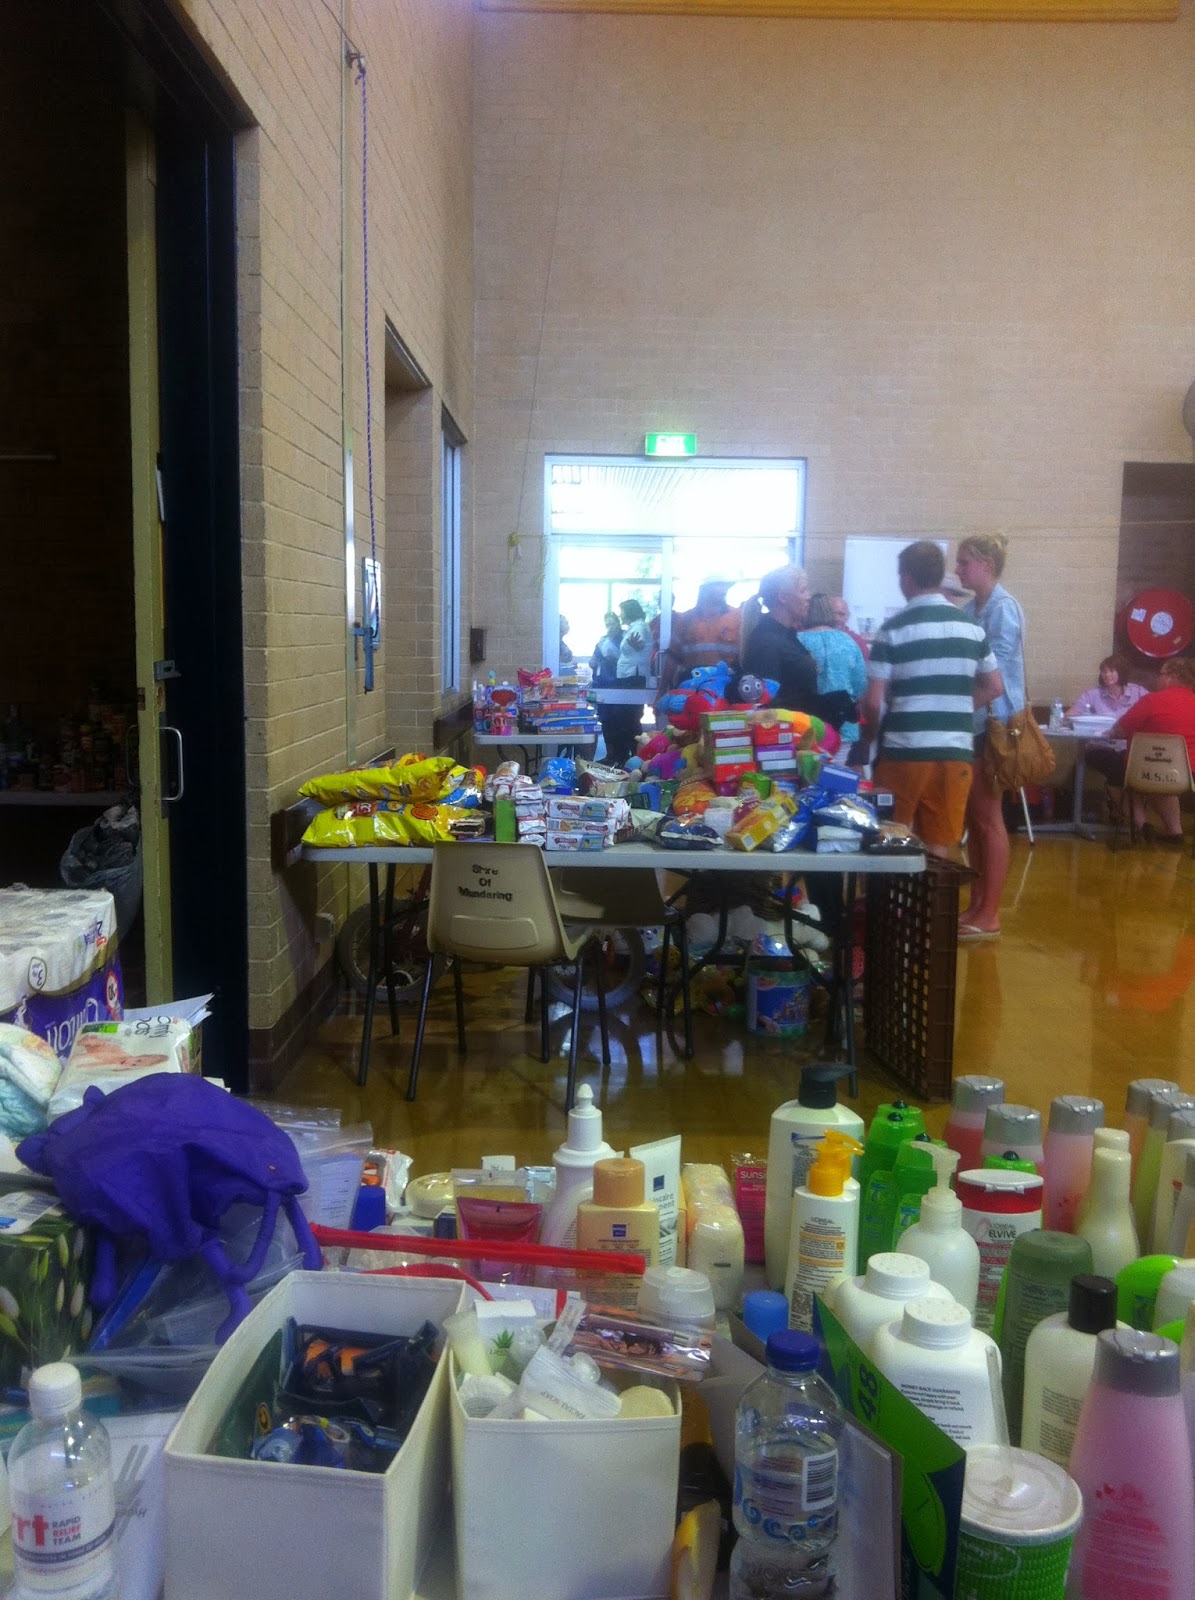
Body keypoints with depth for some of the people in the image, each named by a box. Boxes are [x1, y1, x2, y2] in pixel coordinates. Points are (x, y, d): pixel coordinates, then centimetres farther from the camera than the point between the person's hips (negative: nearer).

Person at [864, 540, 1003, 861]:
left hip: (905, 751, -4)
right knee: (940, 850, 8)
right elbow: (994, 687, 15)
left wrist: (883, 729, 10)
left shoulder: (894, 629, -7)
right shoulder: (971, 627, 7)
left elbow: (874, 701, -9)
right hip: (956, 751, 4)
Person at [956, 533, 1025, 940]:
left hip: (993, 723, -8)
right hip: (970, 723, 8)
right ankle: (976, 906, 20)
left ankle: (989, 916, 3)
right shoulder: (970, 608, 11)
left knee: (989, 818, -3)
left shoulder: (1003, 608, -13)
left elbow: (995, 676, -17)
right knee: (973, 817, 12)